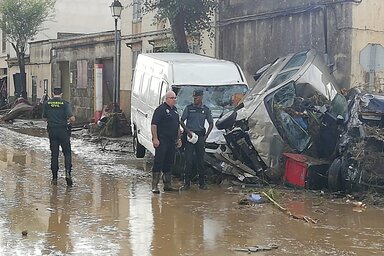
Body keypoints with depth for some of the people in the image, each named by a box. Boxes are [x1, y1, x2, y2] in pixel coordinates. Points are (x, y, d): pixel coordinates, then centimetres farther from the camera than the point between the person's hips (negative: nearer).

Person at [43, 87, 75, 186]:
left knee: (54, 154, 9)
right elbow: (72, 119, -13)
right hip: (63, 130, -3)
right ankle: (68, 173, -12)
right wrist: (69, 121, 9)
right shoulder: (65, 103, -7)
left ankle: (54, 178, 9)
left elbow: (45, 117, 11)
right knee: (67, 153, 7)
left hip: (52, 131, 3)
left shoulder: (47, 103, 2)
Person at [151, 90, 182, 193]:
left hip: (172, 141, 8)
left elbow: (177, 126, 26)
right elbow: (153, 124, -14)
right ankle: (154, 186, -5)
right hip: (162, 141, -8)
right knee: (158, 163, -7)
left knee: (169, 163, 12)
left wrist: (179, 139, 22)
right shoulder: (161, 109, -8)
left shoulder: (175, 109, 17)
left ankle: (168, 185, 19)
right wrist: (155, 138, -20)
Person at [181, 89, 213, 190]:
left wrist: (206, 136, 3)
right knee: (188, 160, -4)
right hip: (189, 135, -1)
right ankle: (187, 182, 0)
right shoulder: (189, 108, 3)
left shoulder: (206, 109, 7)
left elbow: (211, 124, 13)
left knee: (200, 160, 5)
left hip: (200, 136, 2)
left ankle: (202, 182, 12)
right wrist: (187, 131, -9)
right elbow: (182, 121, 5)